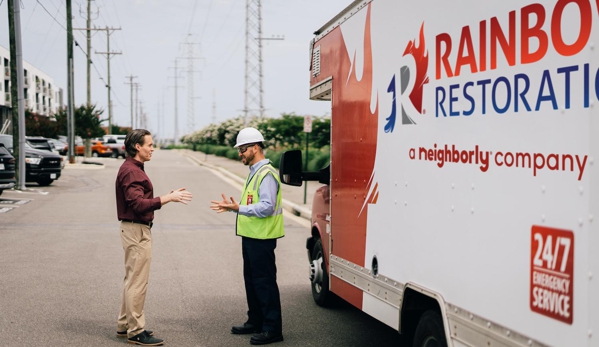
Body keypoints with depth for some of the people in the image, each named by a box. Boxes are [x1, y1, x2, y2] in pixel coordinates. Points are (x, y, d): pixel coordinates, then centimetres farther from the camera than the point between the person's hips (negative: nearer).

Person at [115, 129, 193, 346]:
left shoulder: (133, 169, 15)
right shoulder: (131, 171, -18)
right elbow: (138, 204, -26)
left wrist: (168, 197, 11)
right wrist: (168, 198, -29)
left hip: (137, 230, 11)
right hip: (137, 231, -11)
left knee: (132, 280, 17)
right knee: (137, 282, -5)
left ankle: (125, 325, 25)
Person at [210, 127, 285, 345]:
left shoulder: (266, 174, -17)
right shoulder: (254, 172, 16)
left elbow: (267, 207, -25)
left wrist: (239, 208, -29)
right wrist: (232, 207, 13)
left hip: (262, 238, -11)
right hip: (251, 236, 11)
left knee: (264, 282, -6)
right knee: (251, 280, 17)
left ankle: (272, 329, 1)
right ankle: (255, 322, 28)